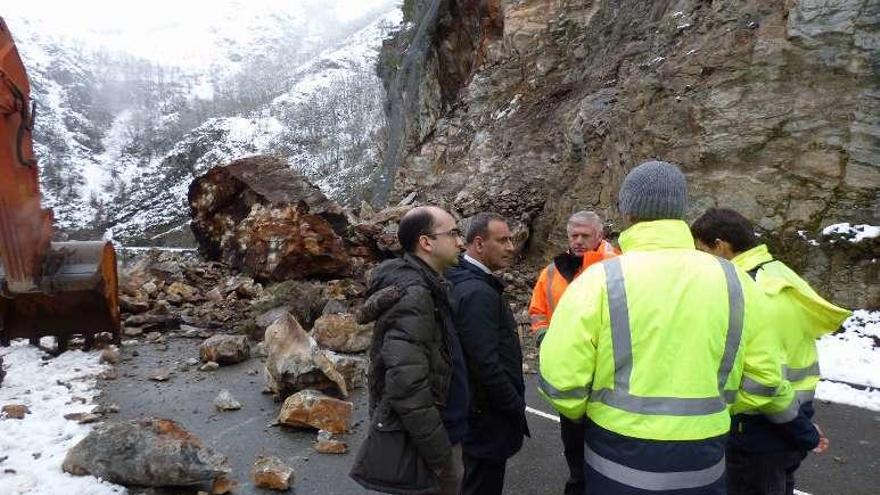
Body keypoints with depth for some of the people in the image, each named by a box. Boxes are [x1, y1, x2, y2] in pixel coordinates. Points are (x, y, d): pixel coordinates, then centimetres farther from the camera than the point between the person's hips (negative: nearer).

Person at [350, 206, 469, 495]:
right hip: (420, 449, -9)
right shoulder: (412, 295, -24)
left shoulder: (427, 288, 7)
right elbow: (407, 389, -29)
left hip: (438, 431, 9)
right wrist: (443, 459, -20)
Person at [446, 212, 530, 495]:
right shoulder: (477, 292, -25)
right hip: (489, 415, -9)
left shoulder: (469, 281, 6)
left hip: (483, 408, 10)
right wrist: (516, 407, -14)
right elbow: (487, 364, -28)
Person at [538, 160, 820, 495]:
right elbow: (762, 378, 3)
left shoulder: (600, 279, -16)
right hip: (702, 463, 3)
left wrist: (583, 412, 6)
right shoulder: (733, 280, -5)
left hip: (619, 461, -3)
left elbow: (561, 378, -16)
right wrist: (791, 416, 24)